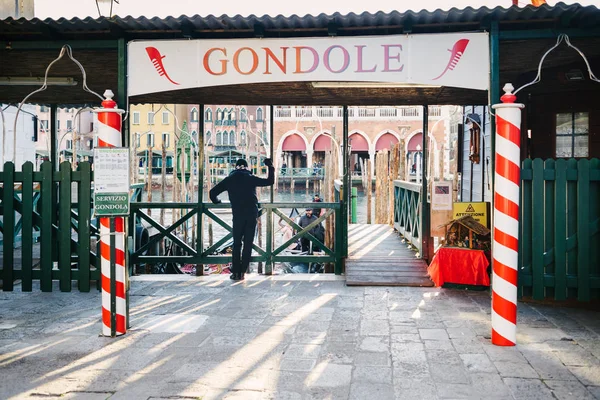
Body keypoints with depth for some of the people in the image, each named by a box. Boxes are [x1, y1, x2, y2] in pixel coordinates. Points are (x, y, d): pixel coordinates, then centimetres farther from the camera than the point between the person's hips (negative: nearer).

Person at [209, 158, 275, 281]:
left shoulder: (229, 179, 7)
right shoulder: (251, 178, 6)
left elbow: (213, 192, 5)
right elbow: (270, 181, 9)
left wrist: (217, 201, 24)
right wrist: (271, 167, 22)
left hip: (238, 215, 0)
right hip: (252, 214, 0)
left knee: (237, 243, 8)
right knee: (248, 243, 5)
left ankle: (235, 272, 3)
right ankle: (242, 272, 3)